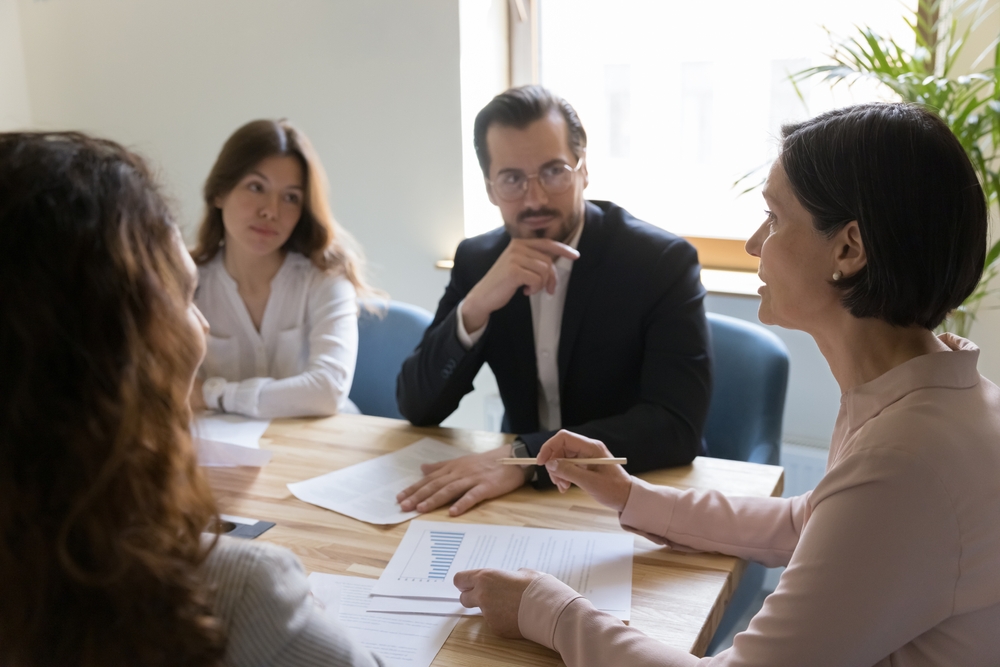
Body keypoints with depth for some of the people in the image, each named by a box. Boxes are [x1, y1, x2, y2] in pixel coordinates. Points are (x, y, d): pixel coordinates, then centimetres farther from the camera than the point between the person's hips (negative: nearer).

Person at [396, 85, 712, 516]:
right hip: (524, 497, 2)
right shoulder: (476, 260, -2)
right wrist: (475, 308, -22)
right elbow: (417, 407, -5)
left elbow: (677, 425, -22)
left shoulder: (662, 261, -13)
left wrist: (524, 458, -32)